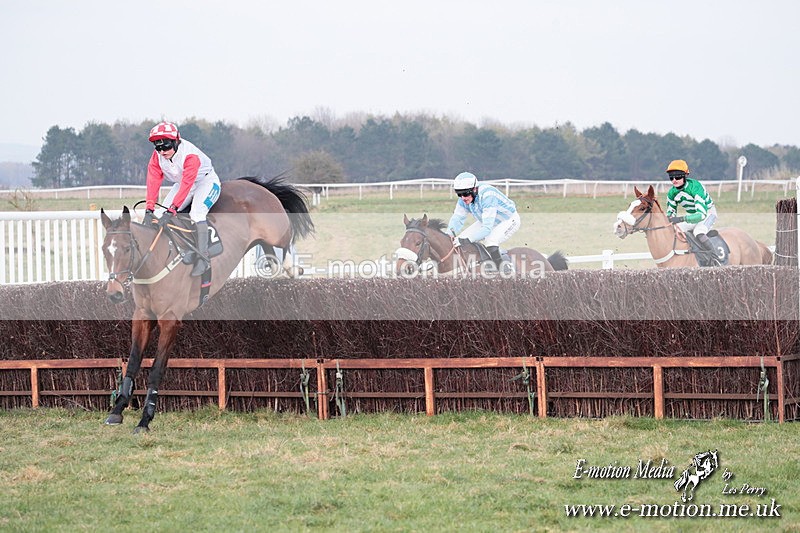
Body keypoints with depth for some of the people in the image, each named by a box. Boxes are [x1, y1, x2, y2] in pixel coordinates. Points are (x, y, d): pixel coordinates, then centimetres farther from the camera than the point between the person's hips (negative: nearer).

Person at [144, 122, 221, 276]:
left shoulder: (190, 155, -34)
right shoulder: (157, 157, -15)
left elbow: (187, 184, -39)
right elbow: (153, 182, -20)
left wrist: (172, 209, -45)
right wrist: (149, 210, -31)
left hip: (206, 181, -7)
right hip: (181, 183, 7)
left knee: (197, 213, -29)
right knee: (163, 214, -9)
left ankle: (203, 259, -28)